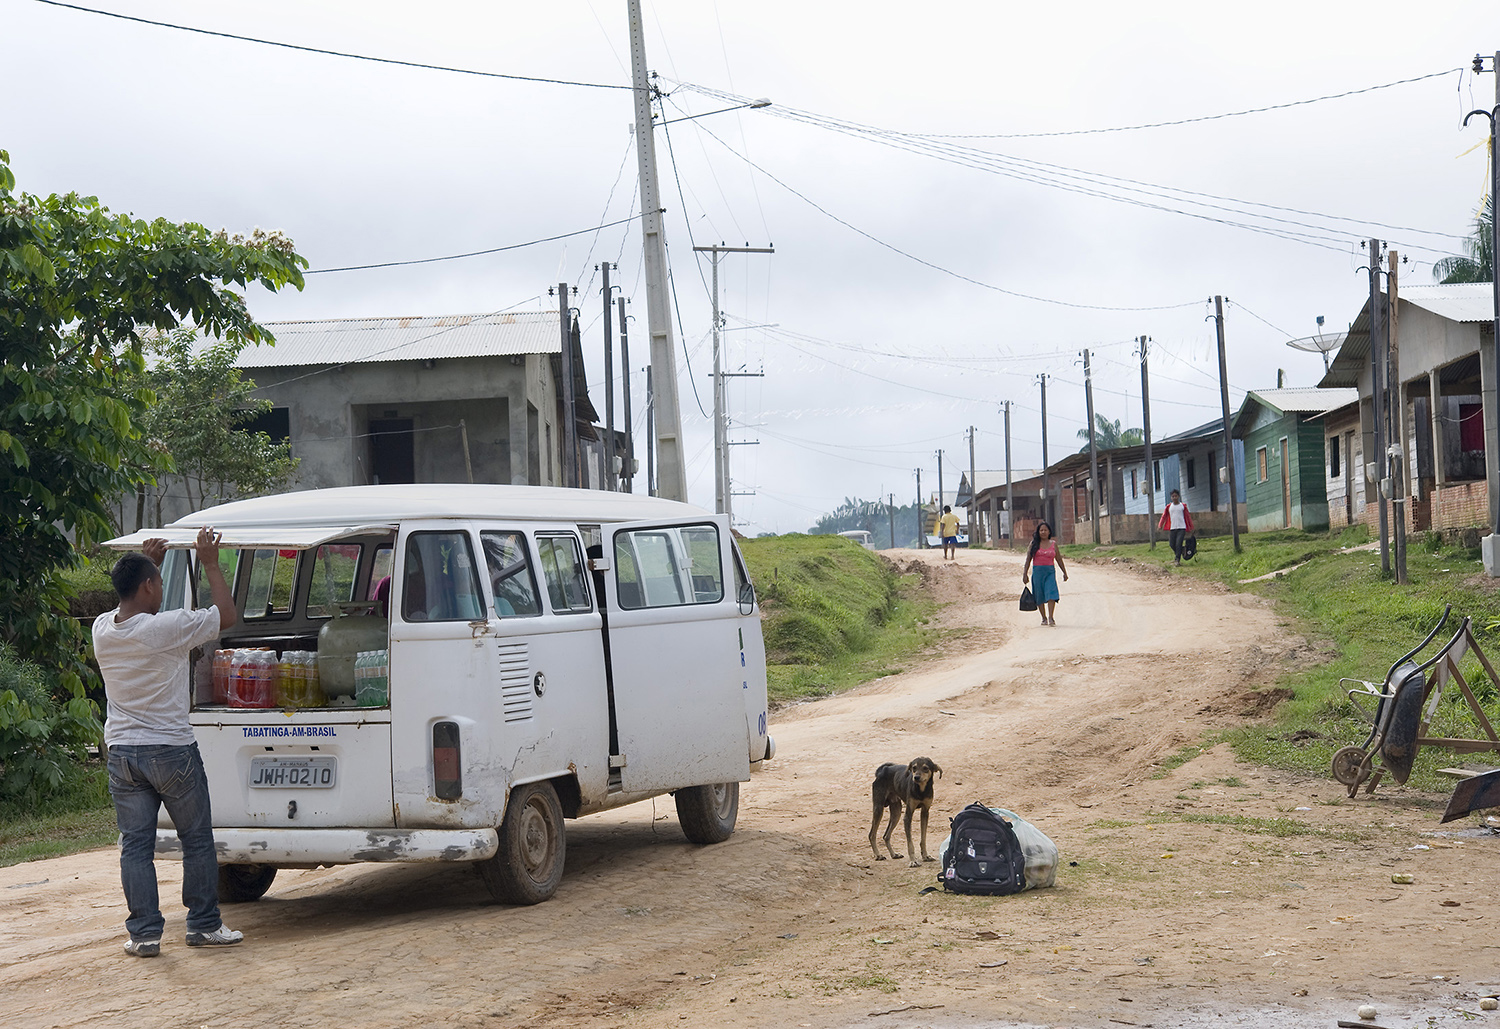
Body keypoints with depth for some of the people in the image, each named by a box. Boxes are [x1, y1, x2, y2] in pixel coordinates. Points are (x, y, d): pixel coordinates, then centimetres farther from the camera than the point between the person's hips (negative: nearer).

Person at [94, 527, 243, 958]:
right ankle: (204, 925, 14)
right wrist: (210, 564, 2)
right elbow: (226, 615, -6)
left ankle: (144, 933, 5)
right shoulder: (167, 628, -17)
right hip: (171, 750, -5)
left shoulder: (102, 629, 1)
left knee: (135, 845, 7)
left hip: (122, 752, 5)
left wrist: (144, 563, 27)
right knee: (196, 840, 9)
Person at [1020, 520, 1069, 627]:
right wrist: (1025, 574, 1)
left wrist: (1065, 573, 18)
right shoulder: (1034, 543, 6)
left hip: (1050, 572, 0)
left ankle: (1051, 618, -17)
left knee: (1051, 593, -16)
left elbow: (1059, 559, 16)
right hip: (1037, 571, 0)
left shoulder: (1053, 544, 9)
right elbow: (1028, 559, 6)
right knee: (1039, 596, 2)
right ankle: (1044, 618, 14)